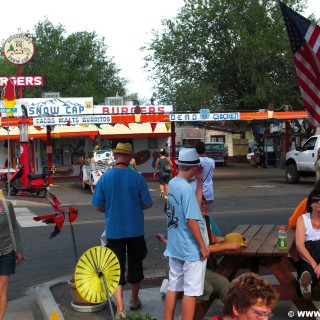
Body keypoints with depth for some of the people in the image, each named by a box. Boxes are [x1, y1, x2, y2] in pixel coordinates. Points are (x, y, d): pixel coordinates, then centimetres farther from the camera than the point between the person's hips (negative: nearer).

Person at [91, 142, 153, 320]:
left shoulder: (105, 178, -8)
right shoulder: (137, 177, -10)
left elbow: (98, 206, -3)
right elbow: (148, 204, -4)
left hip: (114, 230, 0)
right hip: (135, 229, 1)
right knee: (135, 264, 18)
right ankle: (134, 300, 35)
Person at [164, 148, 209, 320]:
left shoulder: (172, 183, 5)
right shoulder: (186, 188, -21)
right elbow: (191, 220, -22)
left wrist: (200, 181, 6)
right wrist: (203, 247, -15)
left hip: (174, 247, 8)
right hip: (191, 249, -8)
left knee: (173, 287, 15)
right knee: (191, 291, 2)